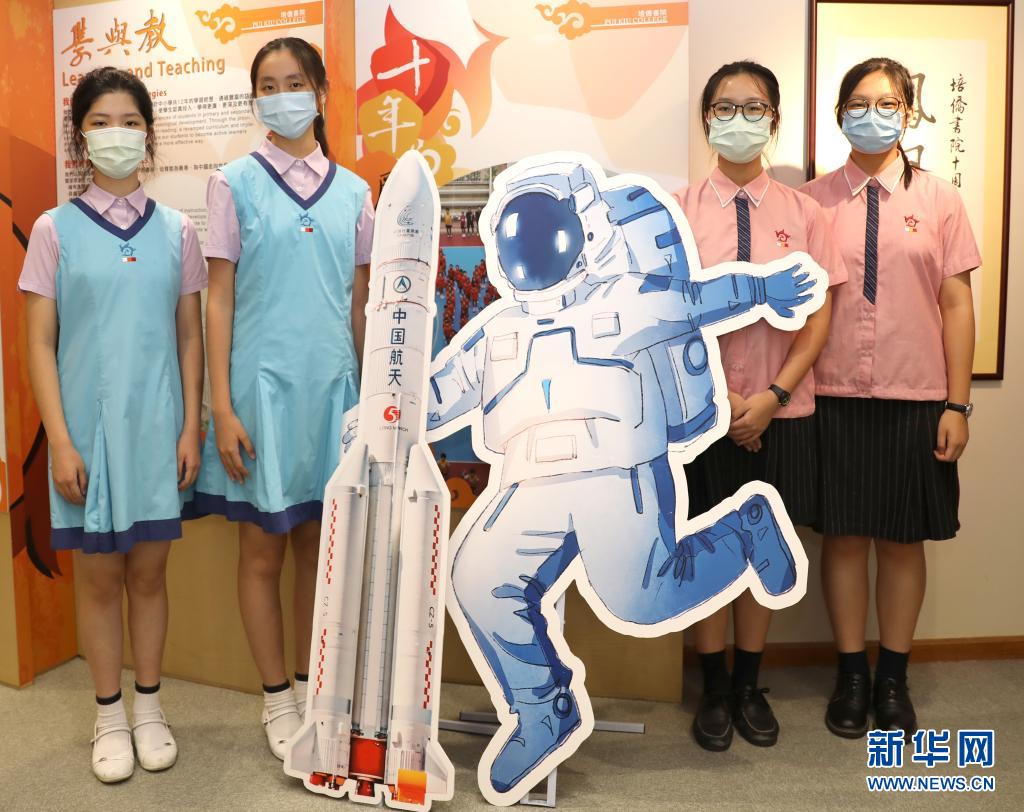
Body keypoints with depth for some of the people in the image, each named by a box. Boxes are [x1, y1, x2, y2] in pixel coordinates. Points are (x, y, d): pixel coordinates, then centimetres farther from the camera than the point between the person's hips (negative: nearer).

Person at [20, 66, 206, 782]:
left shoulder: (176, 231, 4)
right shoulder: (55, 229, 0)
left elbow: (190, 337, 6)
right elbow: (40, 344, -2)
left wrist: (191, 429, 0)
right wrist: (60, 442, -8)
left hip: (157, 424, 1)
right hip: (89, 425, -1)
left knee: (149, 570, 9)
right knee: (99, 575, 8)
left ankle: (150, 706, 26)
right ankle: (110, 715, 25)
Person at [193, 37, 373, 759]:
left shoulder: (351, 191, 8)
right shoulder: (235, 182, 0)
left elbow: (360, 302, 11)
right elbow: (219, 300, -3)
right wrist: (222, 409, -9)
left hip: (333, 385, 3)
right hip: (264, 384, -2)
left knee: (319, 543, 11)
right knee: (264, 550, 6)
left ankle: (310, 685, 27)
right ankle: (277, 700, 21)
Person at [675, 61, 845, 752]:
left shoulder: (801, 211, 2)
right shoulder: (680, 211, -1)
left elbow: (820, 316, 0)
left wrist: (773, 396, -11)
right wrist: (719, 396, -11)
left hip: (782, 411, 1)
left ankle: (750, 686, 28)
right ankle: (715, 689, 25)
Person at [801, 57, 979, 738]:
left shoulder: (939, 198, 4)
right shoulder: (814, 201, 3)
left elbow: (956, 304, 2)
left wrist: (957, 404, -2)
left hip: (917, 399, 1)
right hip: (835, 397, 0)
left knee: (904, 540, 9)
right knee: (844, 536, 7)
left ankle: (894, 679, 26)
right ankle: (852, 675, 24)